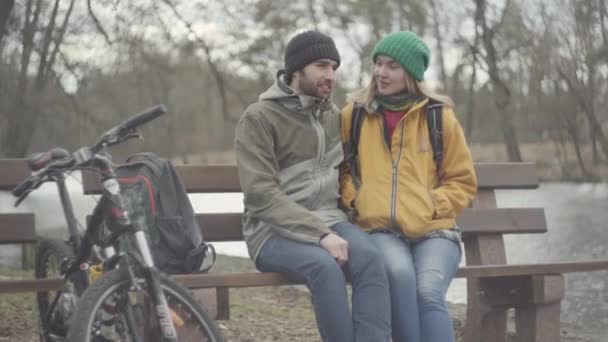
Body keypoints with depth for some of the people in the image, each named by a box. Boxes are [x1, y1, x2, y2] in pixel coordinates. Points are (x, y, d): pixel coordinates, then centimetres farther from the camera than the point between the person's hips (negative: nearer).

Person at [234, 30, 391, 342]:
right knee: (326, 267, -35)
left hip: (328, 220, 5)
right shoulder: (259, 118, -6)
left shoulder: (334, 116, 13)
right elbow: (261, 195, -14)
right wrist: (319, 234, -23)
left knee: (369, 257, -29)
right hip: (274, 230, -4)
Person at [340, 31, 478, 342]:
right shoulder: (354, 113, 10)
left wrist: (431, 206, -4)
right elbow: (339, 167, 22)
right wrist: (354, 199, 3)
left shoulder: (439, 117, 7)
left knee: (429, 293, -29)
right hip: (379, 229, 0)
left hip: (433, 230, 0)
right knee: (399, 273, -34)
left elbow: (463, 181, 12)